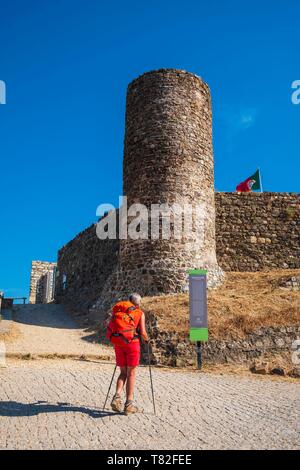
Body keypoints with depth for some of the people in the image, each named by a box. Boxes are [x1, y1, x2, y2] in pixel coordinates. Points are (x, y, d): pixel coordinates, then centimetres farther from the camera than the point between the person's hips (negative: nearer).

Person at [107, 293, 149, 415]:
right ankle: (129, 404, 7)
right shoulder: (140, 313, 3)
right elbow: (143, 333, -6)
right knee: (131, 373, 7)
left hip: (118, 344, 4)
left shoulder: (118, 310, 14)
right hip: (132, 343, -3)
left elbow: (110, 329, 9)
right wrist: (147, 339, 15)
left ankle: (117, 397, -1)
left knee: (123, 373, 16)